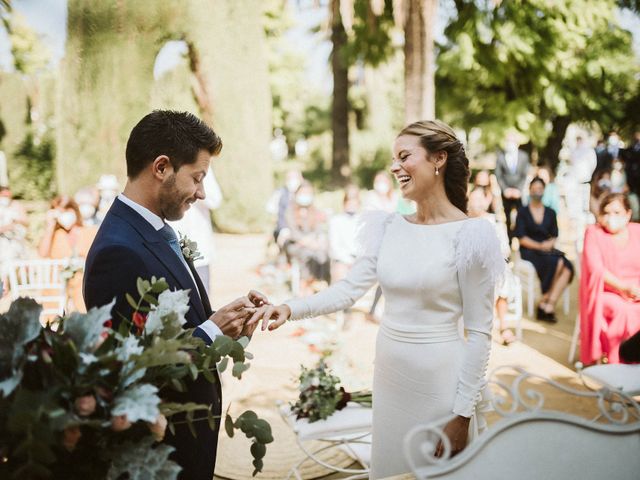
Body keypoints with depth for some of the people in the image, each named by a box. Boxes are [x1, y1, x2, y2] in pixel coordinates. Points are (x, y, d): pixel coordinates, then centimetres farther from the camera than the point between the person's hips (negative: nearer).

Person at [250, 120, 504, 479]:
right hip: (389, 369, 5)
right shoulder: (388, 227, 4)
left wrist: (463, 413, -12)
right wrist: (291, 309, -17)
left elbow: (479, 332, -12)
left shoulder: (472, 234, -12)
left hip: (440, 377, -5)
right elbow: (350, 289, -1)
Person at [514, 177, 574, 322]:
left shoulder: (550, 213, 18)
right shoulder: (523, 212, 6)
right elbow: (521, 238, -3)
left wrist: (549, 244, -10)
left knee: (567, 267, -28)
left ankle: (547, 303, -26)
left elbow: (554, 236, 13)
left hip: (548, 250, 4)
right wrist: (540, 246, -13)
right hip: (529, 251, -4)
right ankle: (548, 304, -20)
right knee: (557, 263, -32)